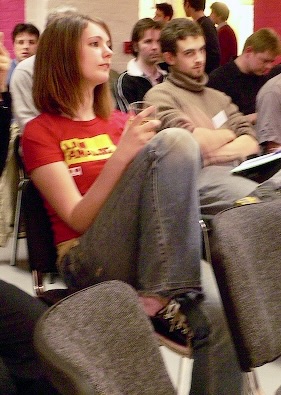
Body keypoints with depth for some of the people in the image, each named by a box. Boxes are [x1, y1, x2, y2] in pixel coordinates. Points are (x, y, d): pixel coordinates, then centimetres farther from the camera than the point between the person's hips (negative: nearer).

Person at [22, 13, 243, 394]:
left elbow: (164, 184, 17)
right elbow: (79, 219, -8)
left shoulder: (119, 121, 19)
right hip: (89, 262, -4)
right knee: (173, 142, -23)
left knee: (215, 315, -30)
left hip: (150, 255, 5)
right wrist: (123, 153, -18)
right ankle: (160, 300, -28)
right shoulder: (40, 131, 3)